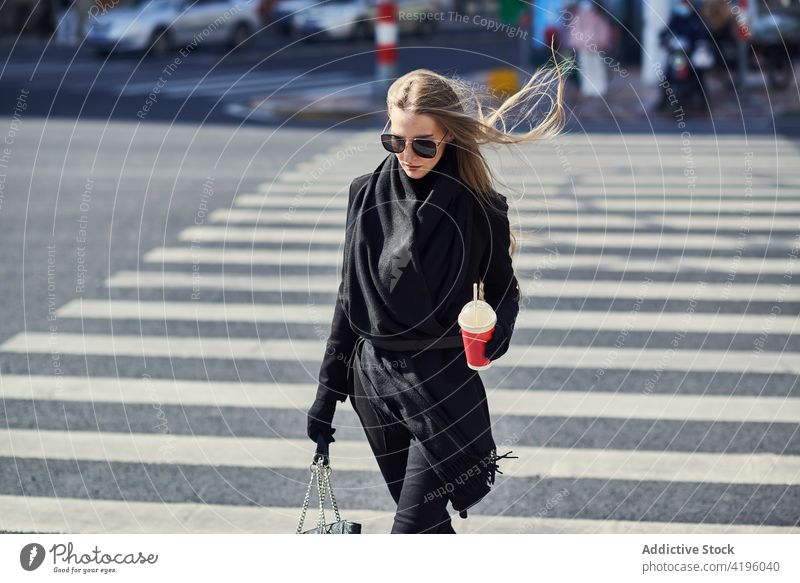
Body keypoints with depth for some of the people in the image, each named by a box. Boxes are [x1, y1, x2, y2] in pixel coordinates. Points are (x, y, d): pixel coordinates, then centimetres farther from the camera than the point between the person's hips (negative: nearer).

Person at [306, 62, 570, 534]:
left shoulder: (476, 209, -7)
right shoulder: (368, 195, 2)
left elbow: (504, 291, 4)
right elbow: (350, 298, 10)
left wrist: (494, 334, -20)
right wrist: (327, 392, 10)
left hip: (442, 384, -4)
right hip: (373, 379, 4)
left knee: (411, 532, -10)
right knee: (427, 526, 14)